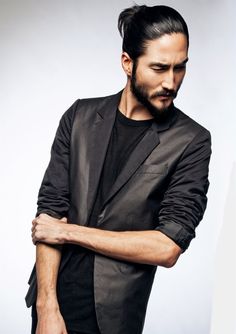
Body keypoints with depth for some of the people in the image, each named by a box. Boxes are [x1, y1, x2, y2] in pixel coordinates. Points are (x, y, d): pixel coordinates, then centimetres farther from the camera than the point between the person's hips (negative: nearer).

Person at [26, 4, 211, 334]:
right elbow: (51, 208, -5)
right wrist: (47, 307, -14)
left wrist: (68, 232, -12)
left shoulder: (191, 142, -10)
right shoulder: (80, 116, -2)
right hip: (51, 298, 3)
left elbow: (168, 248, -16)